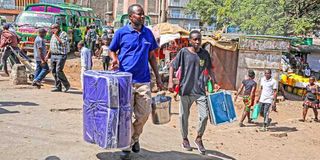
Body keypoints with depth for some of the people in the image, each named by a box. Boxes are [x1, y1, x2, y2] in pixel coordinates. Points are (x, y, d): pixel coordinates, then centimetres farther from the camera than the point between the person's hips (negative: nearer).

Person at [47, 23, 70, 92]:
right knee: (54, 72, 6)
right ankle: (58, 87, 12)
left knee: (58, 71, -15)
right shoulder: (53, 35, 17)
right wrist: (48, 55, 21)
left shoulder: (63, 34, -8)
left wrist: (56, 36, -18)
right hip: (53, 55, 8)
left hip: (61, 56, -8)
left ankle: (66, 85, 1)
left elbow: (63, 43, -23)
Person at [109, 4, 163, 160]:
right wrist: (115, 59, -16)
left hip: (144, 80, 3)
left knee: (144, 113, 6)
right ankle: (126, 146, 19)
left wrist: (158, 78, 11)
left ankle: (135, 138, 32)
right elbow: (112, 51, 8)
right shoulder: (121, 33, -2)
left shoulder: (148, 33, 7)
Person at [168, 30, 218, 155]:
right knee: (184, 116, 9)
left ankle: (199, 139, 19)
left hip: (200, 90, 2)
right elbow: (173, 66, -1)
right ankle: (185, 139, 30)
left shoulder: (205, 54, 5)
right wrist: (171, 81, -10)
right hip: (185, 89, -2)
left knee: (204, 115, -4)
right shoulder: (183, 52, -4)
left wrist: (214, 81, 10)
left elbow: (209, 69, 17)